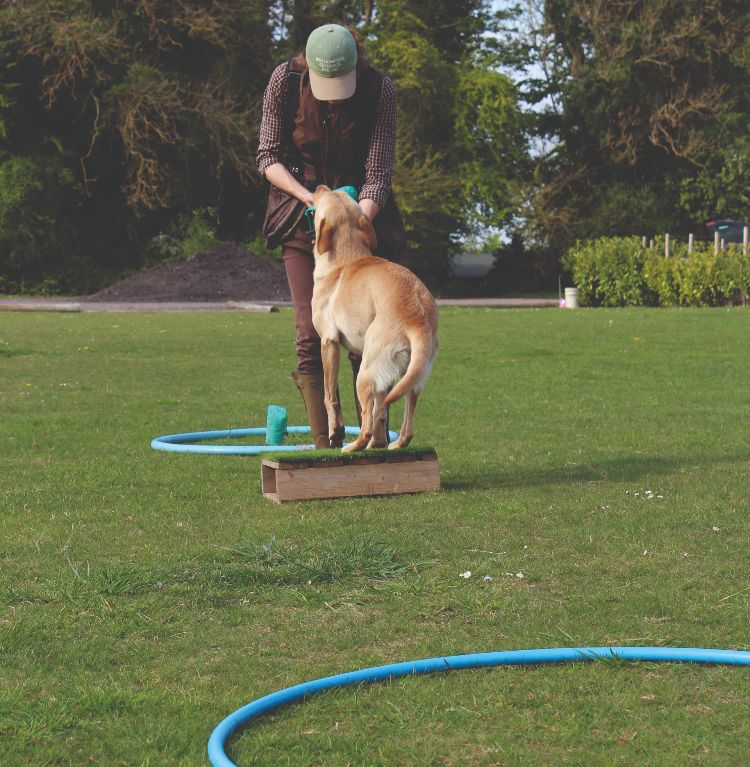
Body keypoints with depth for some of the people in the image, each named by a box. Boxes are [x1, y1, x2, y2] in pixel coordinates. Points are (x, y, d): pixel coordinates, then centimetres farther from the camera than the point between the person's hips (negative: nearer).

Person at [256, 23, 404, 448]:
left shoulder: (380, 89, -17)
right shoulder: (285, 81, -15)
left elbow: (378, 174, -16)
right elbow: (268, 156, -7)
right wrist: (308, 196, -22)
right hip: (301, 214, 1)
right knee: (311, 337, -7)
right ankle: (325, 449, -4)